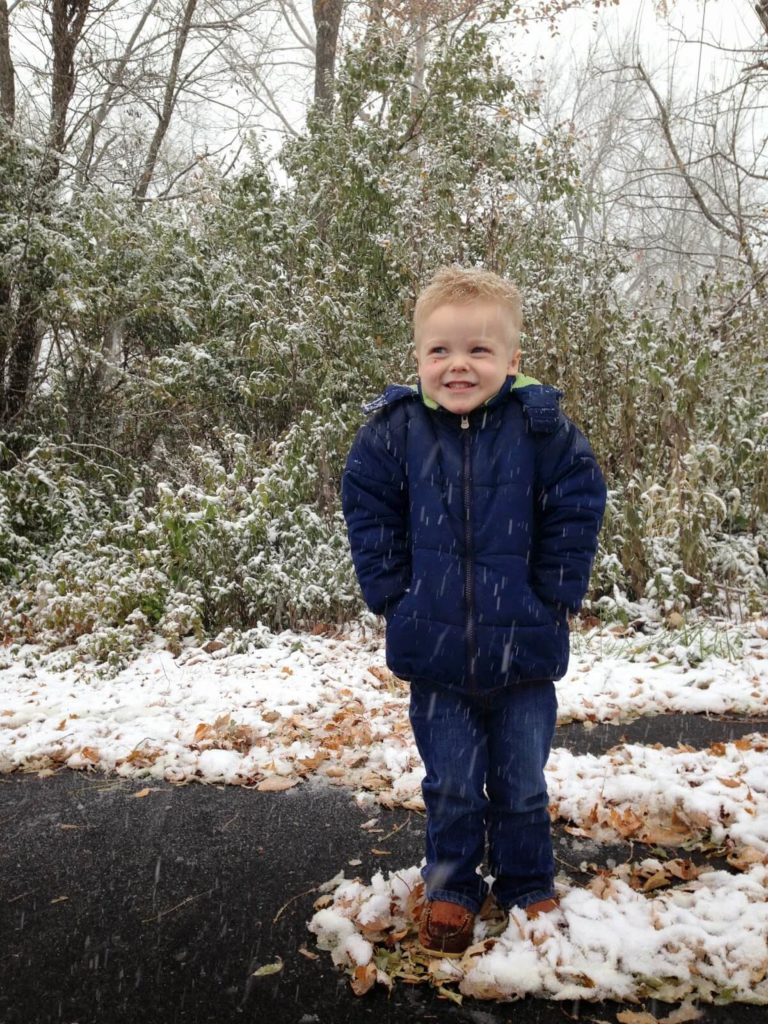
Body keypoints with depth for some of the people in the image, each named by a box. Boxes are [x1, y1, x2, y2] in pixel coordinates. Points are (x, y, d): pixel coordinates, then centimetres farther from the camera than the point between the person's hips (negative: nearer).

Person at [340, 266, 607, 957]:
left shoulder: (542, 428, -9)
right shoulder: (394, 431, -7)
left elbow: (579, 507, -2)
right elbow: (368, 514, 2)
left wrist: (554, 595, -7)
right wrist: (392, 593, -4)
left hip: (525, 650, 0)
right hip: (435, 652, 1)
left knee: (523, 788, 14)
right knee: (452, 787, 13)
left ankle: (530, 890, 37)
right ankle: (451, 893, 35)